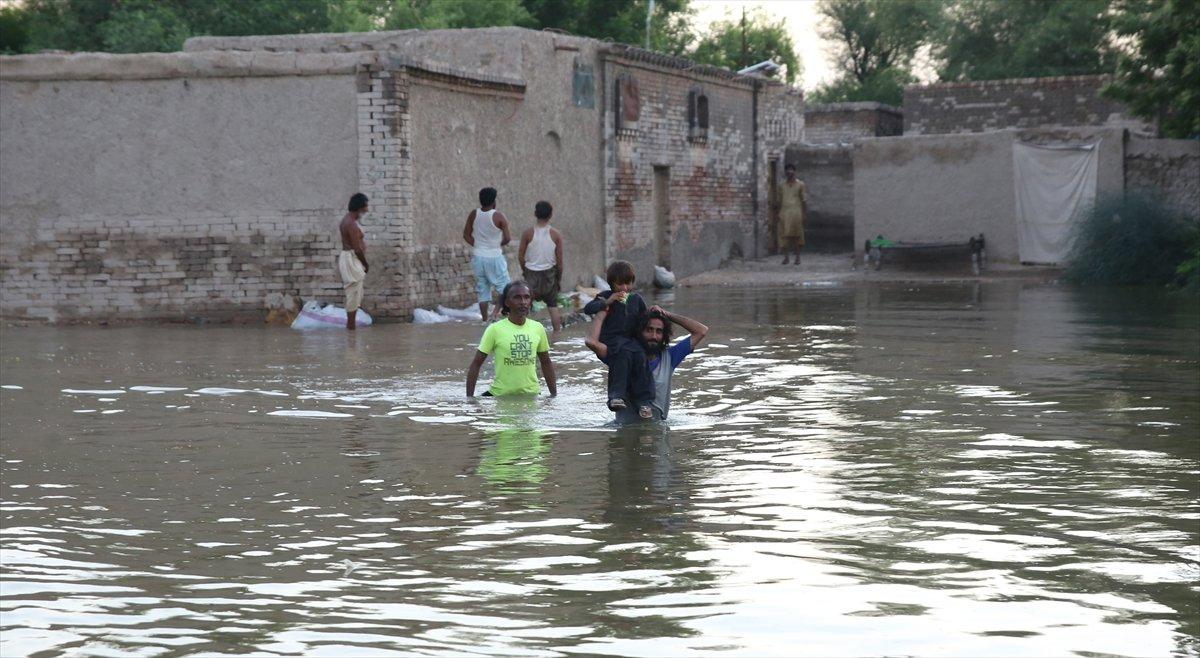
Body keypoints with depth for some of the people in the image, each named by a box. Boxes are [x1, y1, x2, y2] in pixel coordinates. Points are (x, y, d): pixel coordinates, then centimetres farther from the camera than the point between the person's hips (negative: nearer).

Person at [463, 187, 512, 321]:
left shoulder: (473, 215, 0)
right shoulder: (499, 216, -12)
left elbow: (466, 235, 7)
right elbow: (507, 238, -11)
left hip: (478, 257, 4)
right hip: (494, 257, -4)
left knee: (482, 291, 10)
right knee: (503, 287, 5)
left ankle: (485, 319, 9)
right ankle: (495, 312, -14)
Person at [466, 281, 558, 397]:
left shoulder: (538, 329, 3)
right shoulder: (495, 330, -8)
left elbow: (546, 363, 15)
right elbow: (476, 364, -4)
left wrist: (554, 395, 14)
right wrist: (469, 397, -7)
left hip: (530, 396, 3)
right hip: (500, 395, -3)